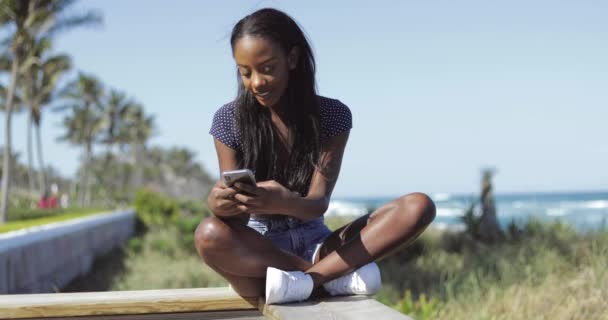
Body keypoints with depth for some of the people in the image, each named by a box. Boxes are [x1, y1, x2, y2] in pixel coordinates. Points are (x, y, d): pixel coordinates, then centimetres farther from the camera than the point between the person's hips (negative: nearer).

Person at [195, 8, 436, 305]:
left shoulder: (332, 115, -4)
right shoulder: (229, 119, -5)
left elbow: (318, 203, -14)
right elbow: (237, 213, -9)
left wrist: (286, 202, -38)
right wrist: (220, 203, -35)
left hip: (314, 243, 2)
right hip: (257, 251, -1)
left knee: (419, 206, -20)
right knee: (209, 235, -38)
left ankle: (305, 279, -31)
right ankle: (337, 275, -26)